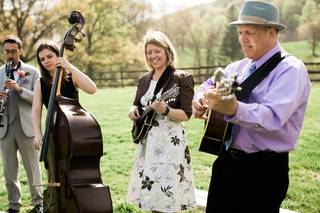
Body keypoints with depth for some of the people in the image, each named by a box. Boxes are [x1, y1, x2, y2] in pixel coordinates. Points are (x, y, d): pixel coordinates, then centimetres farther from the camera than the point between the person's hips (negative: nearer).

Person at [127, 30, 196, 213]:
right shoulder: (144, 80, 12)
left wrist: (166, 110, -29)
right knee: (152, 194, 11)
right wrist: (133, 110, -2)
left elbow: (186, 114, -12)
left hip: (169, 142, -6)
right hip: (147, 141, 6)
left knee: (167, 198, -6)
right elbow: (137, 105, 21)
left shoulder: (182, 78, -7)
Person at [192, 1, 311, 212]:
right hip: (227, 160, 7)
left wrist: (234, 109, -48)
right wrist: (201, 98, 0)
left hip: (263, 168, -7)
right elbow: (212, 83, 24)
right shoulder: (240, 66, 10)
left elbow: (273, 116, -30)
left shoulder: (290, 69, -15)